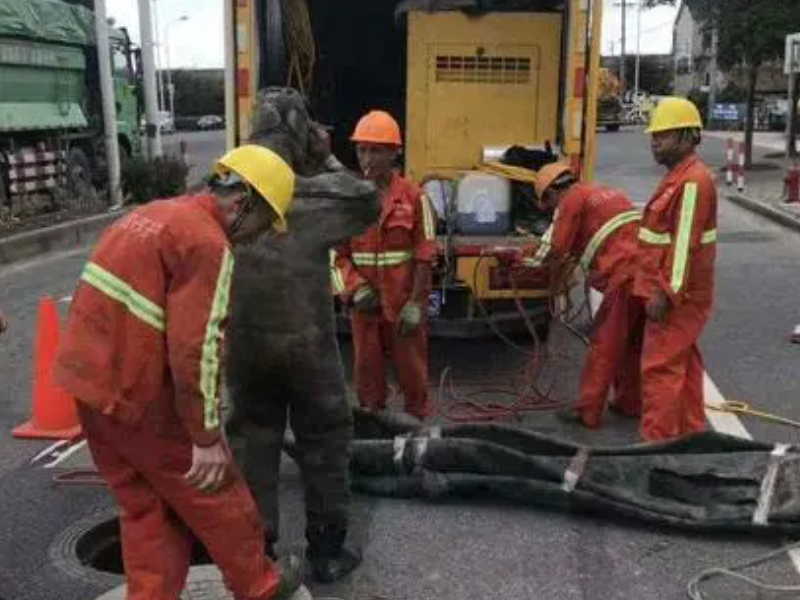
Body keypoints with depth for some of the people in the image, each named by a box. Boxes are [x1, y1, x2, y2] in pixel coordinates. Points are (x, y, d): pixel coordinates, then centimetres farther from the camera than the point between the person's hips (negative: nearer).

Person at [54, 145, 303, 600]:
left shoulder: (155, 214, 13)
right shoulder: (207, 242, -16)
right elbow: (196, 347, -22)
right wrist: (207, 436, -16)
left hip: (90, 382, 9)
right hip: (142, 398, -8)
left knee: (145, 509, 17)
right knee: (216, 499, 10)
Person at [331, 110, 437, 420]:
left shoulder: (413, 196, -6)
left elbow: (424, 255, -6)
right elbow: (336, 253, 3)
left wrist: (415, 303, -10)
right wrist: (355, 289, -11)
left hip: (404, 301, -2)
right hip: (364, 301, 2)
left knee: (411, 368, 9)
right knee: (367, 368, 12)